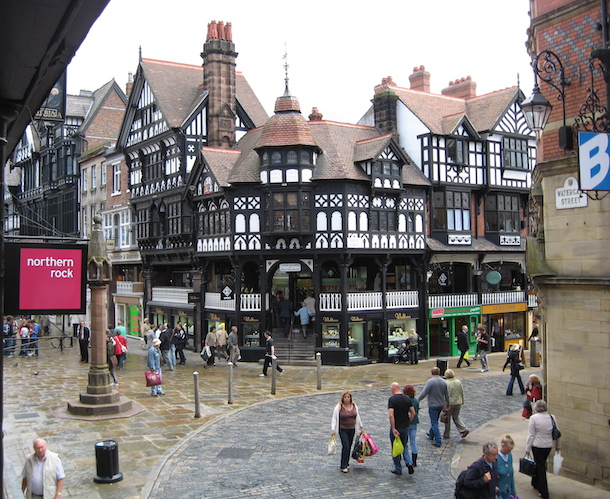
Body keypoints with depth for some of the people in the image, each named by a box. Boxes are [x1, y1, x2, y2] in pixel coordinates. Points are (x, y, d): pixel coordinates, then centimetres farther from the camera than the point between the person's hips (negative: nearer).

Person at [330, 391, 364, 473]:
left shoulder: (354, 406, 5)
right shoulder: (339, 407, -8)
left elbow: (358, 417, 17)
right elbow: (334, 418, -7)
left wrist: (361, 427, 19)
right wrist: (333, 429, -15)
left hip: (352, 430, 4)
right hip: (343, 430, -4)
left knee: (349, 447, 9)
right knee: (345, 447, -12)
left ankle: (346, 464, 23)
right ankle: (344, 466, -4)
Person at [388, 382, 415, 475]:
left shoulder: (392, 399, -15)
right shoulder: (407, 398, 2)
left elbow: (391, 415, -23)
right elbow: (413, 413, 5)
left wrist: (393, 429, -19)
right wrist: (407, 423, 14)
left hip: (396, 428, -5)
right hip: (406, 427, 5)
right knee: (405, 446, 22)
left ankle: (398, 469, 18)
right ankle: (409, 462, 2)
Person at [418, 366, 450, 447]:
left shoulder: (430, 382, -19)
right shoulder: (443, 382, 1)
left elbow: (424, 393, -19)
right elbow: (447, 395, 9)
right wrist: (447, 404, 21)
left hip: (433, 405, -7)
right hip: (441, 405, 7)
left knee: (434, 423, 0)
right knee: (435, 421, 24)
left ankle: (438, 441, -2)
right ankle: (431, 434, 42)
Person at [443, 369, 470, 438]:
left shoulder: (446, 383, -18)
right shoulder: (458, 382, -1)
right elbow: (462, 392, 7)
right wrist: (462, 401, 19)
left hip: (449, 403, -5)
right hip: (458, 403, 5)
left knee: (447, 418, 10)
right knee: (456, 417, 21)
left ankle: (447, 434, 20)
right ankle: (463, 429, 6)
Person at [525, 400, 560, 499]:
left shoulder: (533, 418, -15)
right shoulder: (552, 417, -2)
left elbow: (531, 435, -12)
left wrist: (527, 449, -4)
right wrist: (558, 446, 19)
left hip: (538, 446, -5)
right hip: (549, 445, 5)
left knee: (540, 466, 5)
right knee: (541, 464, 22)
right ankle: (536, 484, 39)